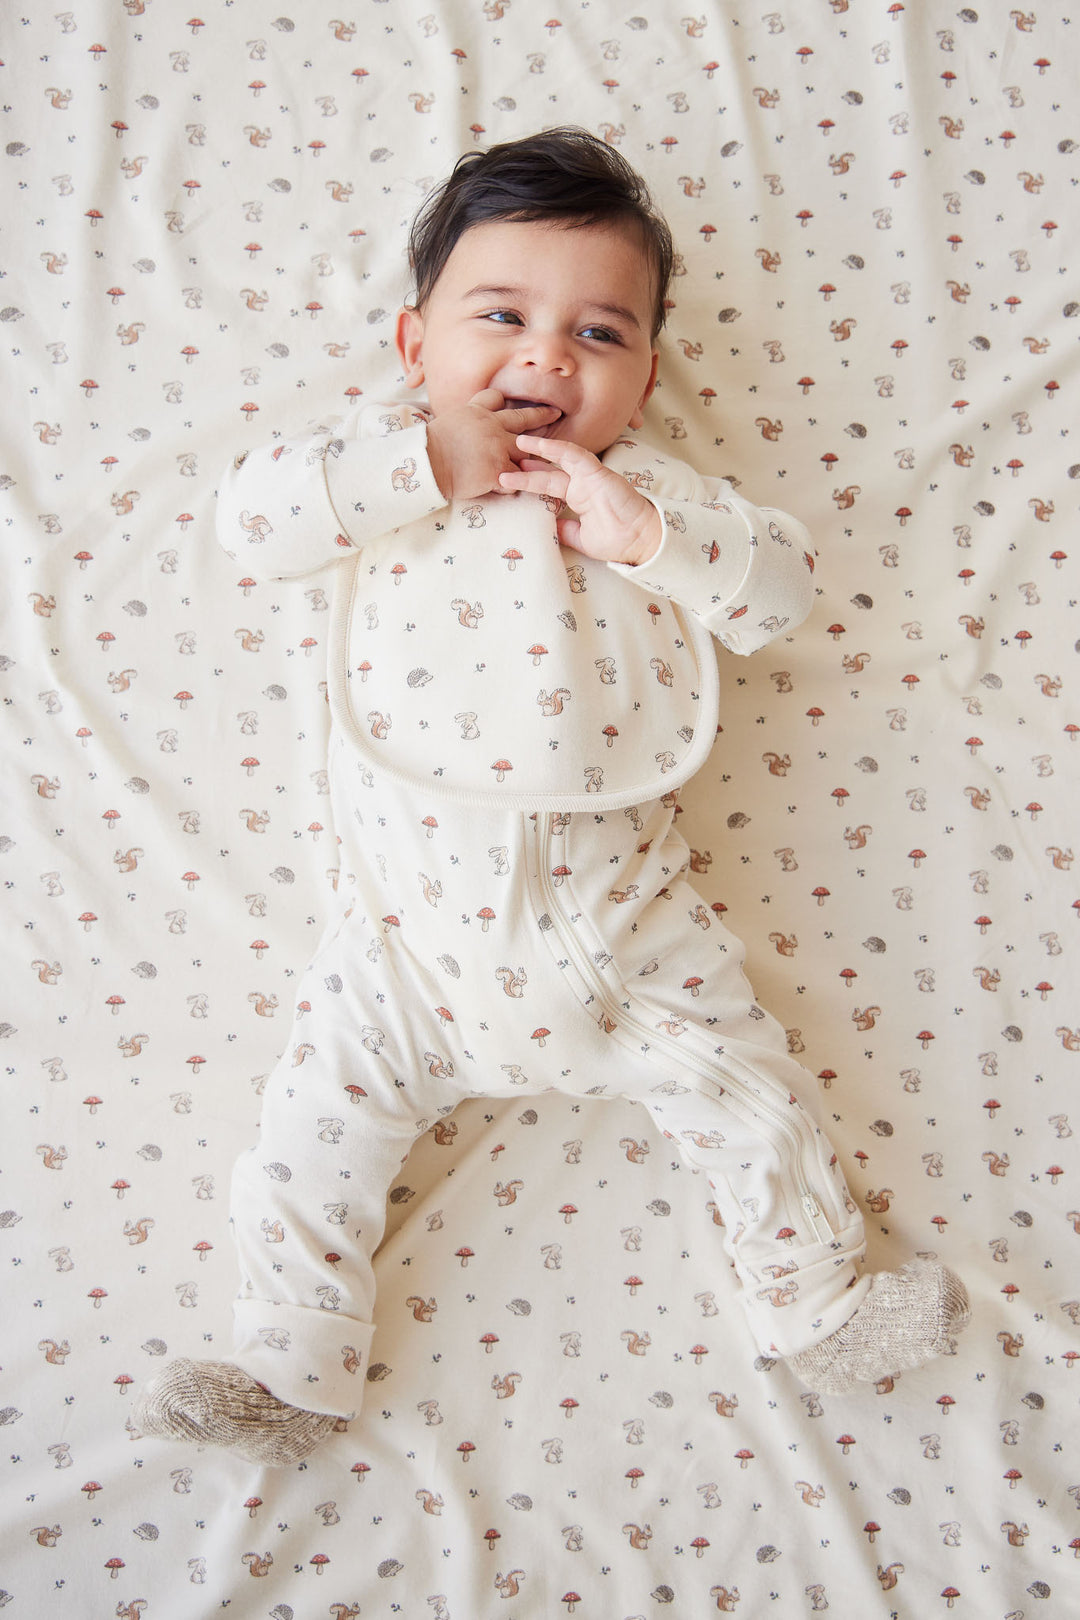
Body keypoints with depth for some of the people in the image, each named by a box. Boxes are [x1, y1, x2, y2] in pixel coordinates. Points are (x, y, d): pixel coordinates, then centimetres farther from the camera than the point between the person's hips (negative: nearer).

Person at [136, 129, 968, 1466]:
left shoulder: (649, 492, 5)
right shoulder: (394, 482, 5)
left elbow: (779, 592, -3)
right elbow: (248, 515, -10)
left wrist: (644, 533, -18)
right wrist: (428, 465, -14)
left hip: (615, 924, 1)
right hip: (416, 942, 0)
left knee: (754, 1102, 6)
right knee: (309, 1144, 1)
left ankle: (819, 1308, 29)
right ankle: (287, 1378, 22)